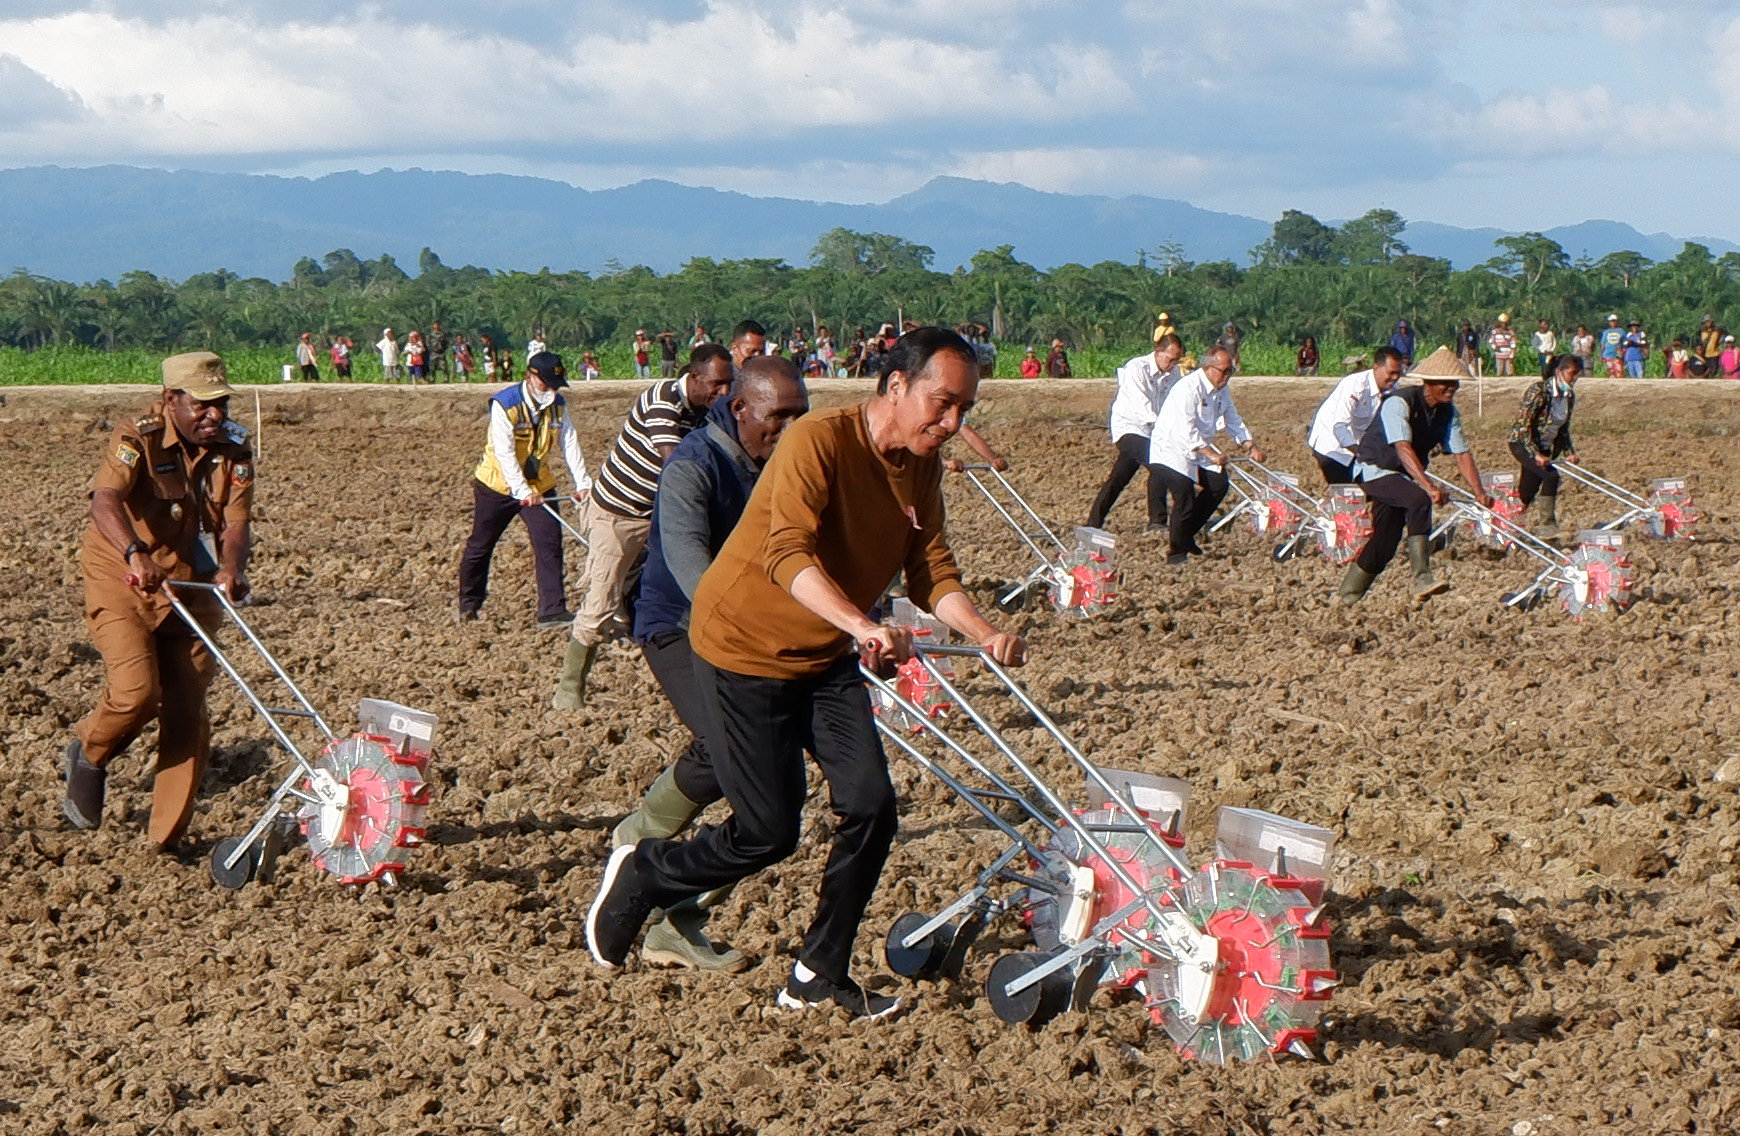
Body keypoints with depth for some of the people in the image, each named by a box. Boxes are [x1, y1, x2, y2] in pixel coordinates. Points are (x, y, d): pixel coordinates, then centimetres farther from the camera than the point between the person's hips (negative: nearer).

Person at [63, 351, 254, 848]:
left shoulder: (234, 448, -4)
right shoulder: (137, 439, -18)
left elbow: (236, 522, -12)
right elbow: (106, 499, -36)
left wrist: (231, 568, -35)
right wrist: (135, 554, -55)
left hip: (191, 589, 5)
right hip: (122, 583, -5)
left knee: (187, 714, 0)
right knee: (136, 690, -22)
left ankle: (168, 839, 12)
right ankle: (87, 754, 11)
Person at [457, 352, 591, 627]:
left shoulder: (558, 405, -3)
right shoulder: (503, 405, -21)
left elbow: (570, 444, -8)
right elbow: (504, 452, -27)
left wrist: (583, 483, -20)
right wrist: (523, 492, -33)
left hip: (539, 485, 4)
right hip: (497, 484, -4)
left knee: (549, 543, -10)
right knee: (480, 546, 8)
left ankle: (552, 611, -10)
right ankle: (469, 604, 28)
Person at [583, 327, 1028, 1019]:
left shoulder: (923, 468, 0)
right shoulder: (818, 441, -25)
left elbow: (932, 573, -1)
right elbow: (788, 554, -36)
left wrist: (983, 633, -20)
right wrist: (861, 625, -51)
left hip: (828, 658, 7)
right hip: (745, 647, -7)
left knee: (870, 809, -5)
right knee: (767, 834, -5)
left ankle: (819, 978, 10)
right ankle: (638, 878, 22)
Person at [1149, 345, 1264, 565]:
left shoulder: (1222, 390, 2)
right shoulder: (1189, 388, -26)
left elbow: (1234, 421, 10)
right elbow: (1187, 430, -31)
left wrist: (1251, 446, -3)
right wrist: (1212, 455, -33)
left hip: (1198, 447, 9)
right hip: (1171, 447, -9)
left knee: (1218, 485, 1)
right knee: (1185, 495, -19)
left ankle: (1185, 534, 15)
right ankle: (1175, 551, -5)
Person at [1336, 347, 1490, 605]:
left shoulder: (1448, 412, -1)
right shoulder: (1399, 402, -24)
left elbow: (1462, 453, -5)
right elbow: (1403, 448, -35)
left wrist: (1479, 492, -19)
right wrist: (1429, 486, -46)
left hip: (1403, 476, 8)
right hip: (1376, 470, -8)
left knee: (1386, 541, 8)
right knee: (1418, 499, -32)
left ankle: (1349, 596, 27)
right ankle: (1422, 579, -36)